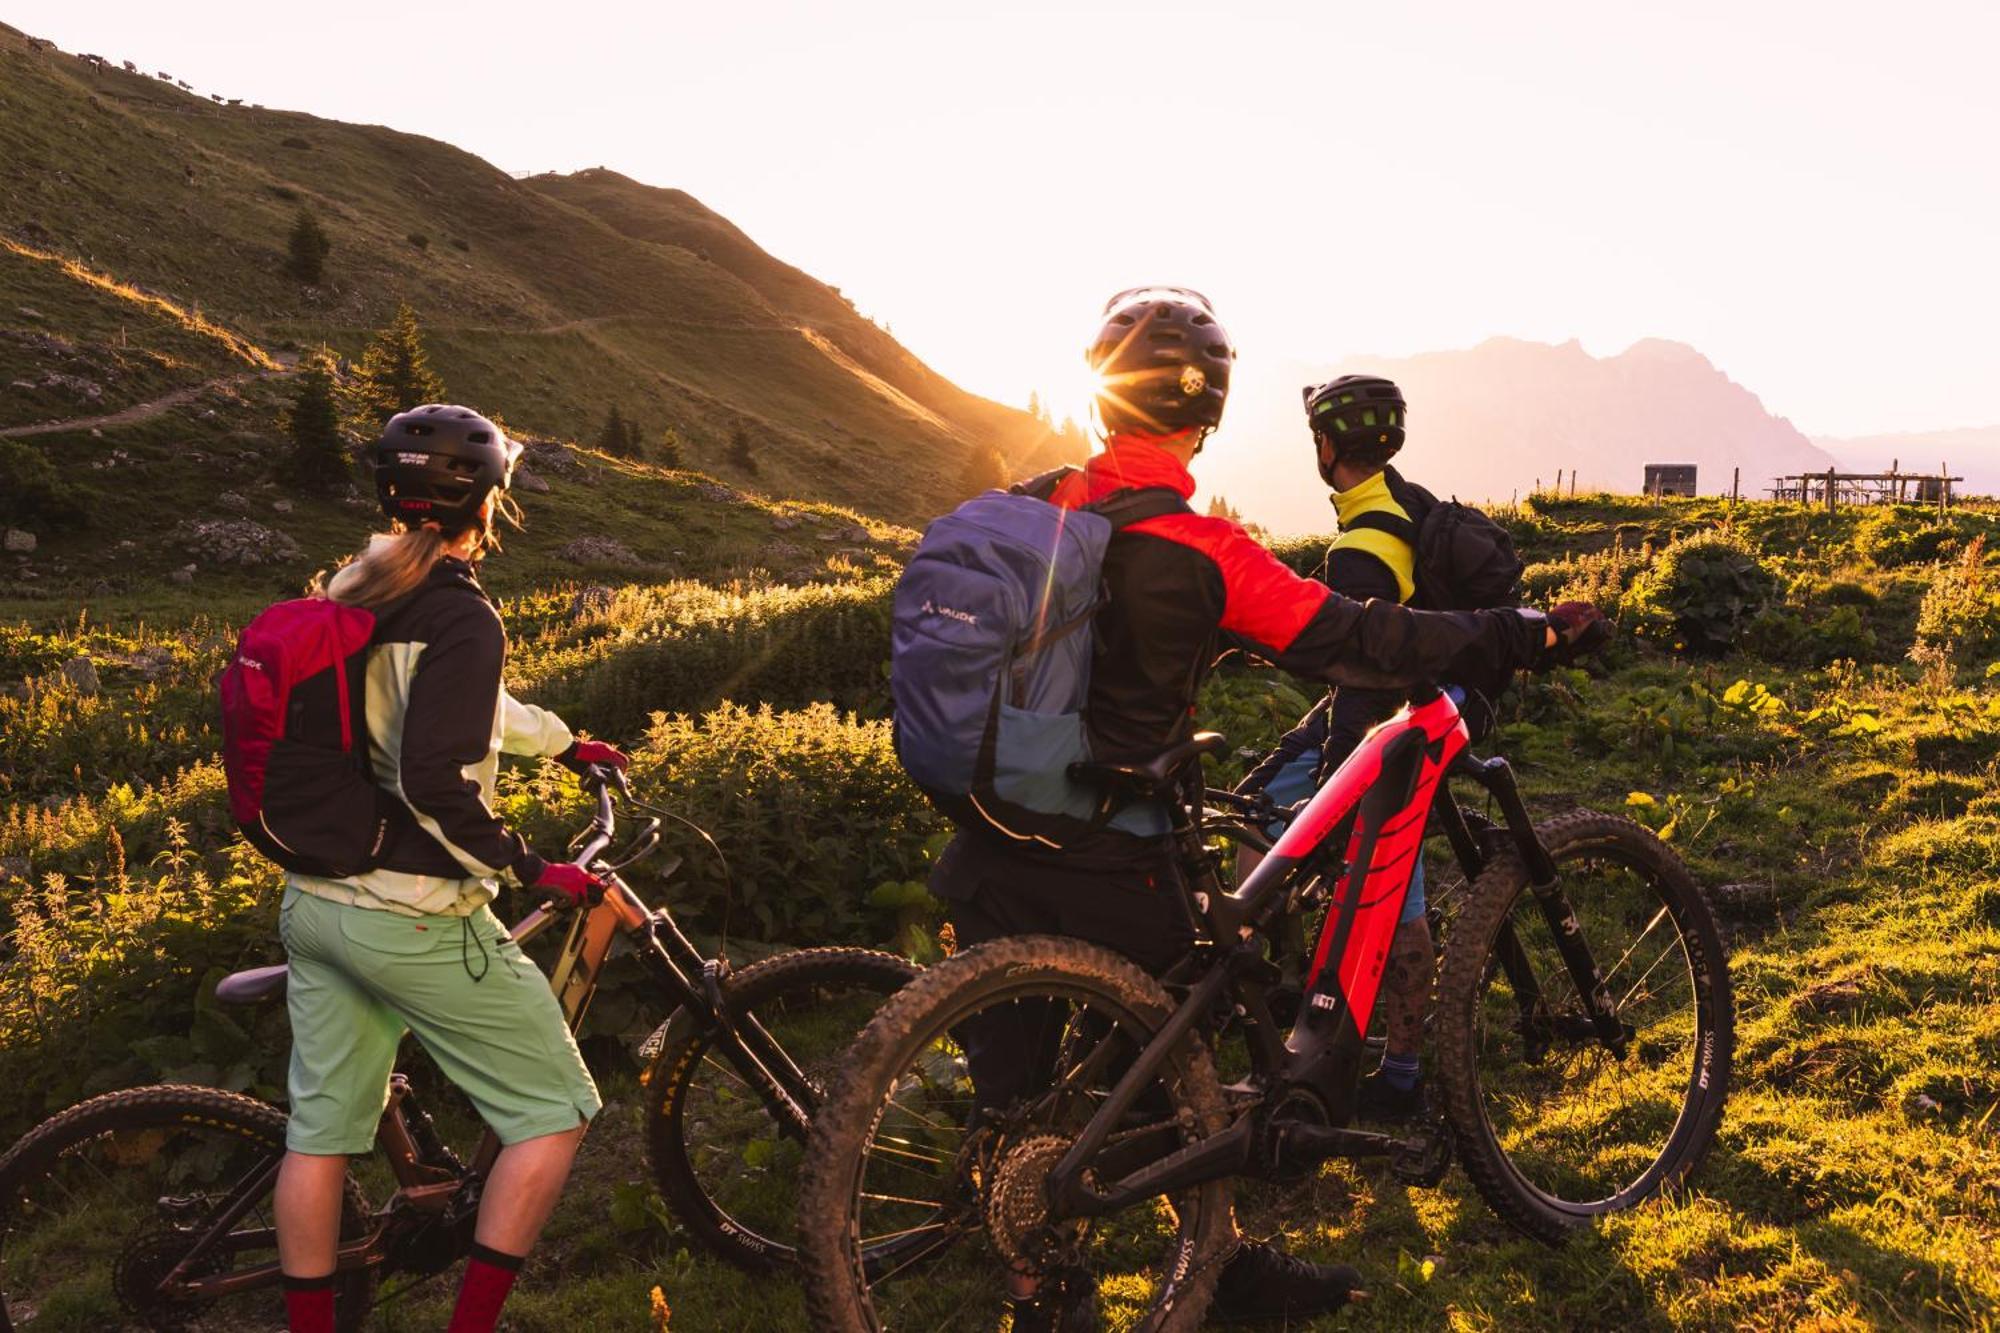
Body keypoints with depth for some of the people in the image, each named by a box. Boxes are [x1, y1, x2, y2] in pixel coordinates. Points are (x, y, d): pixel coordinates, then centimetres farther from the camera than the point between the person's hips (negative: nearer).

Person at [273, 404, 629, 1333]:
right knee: (554, 1112, 6)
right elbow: (437, 784, -25)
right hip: (413, 919, -8)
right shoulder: (461, 617, -18)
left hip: (313, 901, 9)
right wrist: (531, 871, -13)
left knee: (321, 1130, 17)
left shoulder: (352, 589, 8)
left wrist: (564, 742, 31)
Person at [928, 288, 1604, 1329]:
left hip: (991, 853, 5)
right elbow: (1353, 641, -14)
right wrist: (1517, 635, -6)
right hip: (1106, 863, -4)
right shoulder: (1197, 551, -14)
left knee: (1012, 1081, 14)